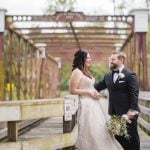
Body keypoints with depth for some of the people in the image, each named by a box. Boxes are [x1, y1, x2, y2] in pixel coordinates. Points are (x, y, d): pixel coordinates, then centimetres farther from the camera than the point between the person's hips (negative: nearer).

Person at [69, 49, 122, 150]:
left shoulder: (86, 71, 15)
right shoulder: (77, 72, -11)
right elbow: (72, 90, -16)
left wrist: (94, 92, 6)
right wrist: (89, 92, -15)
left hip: (93, 104, 9)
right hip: (86, 105, -9)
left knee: (98, 129, 9)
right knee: (90, 131, -4)